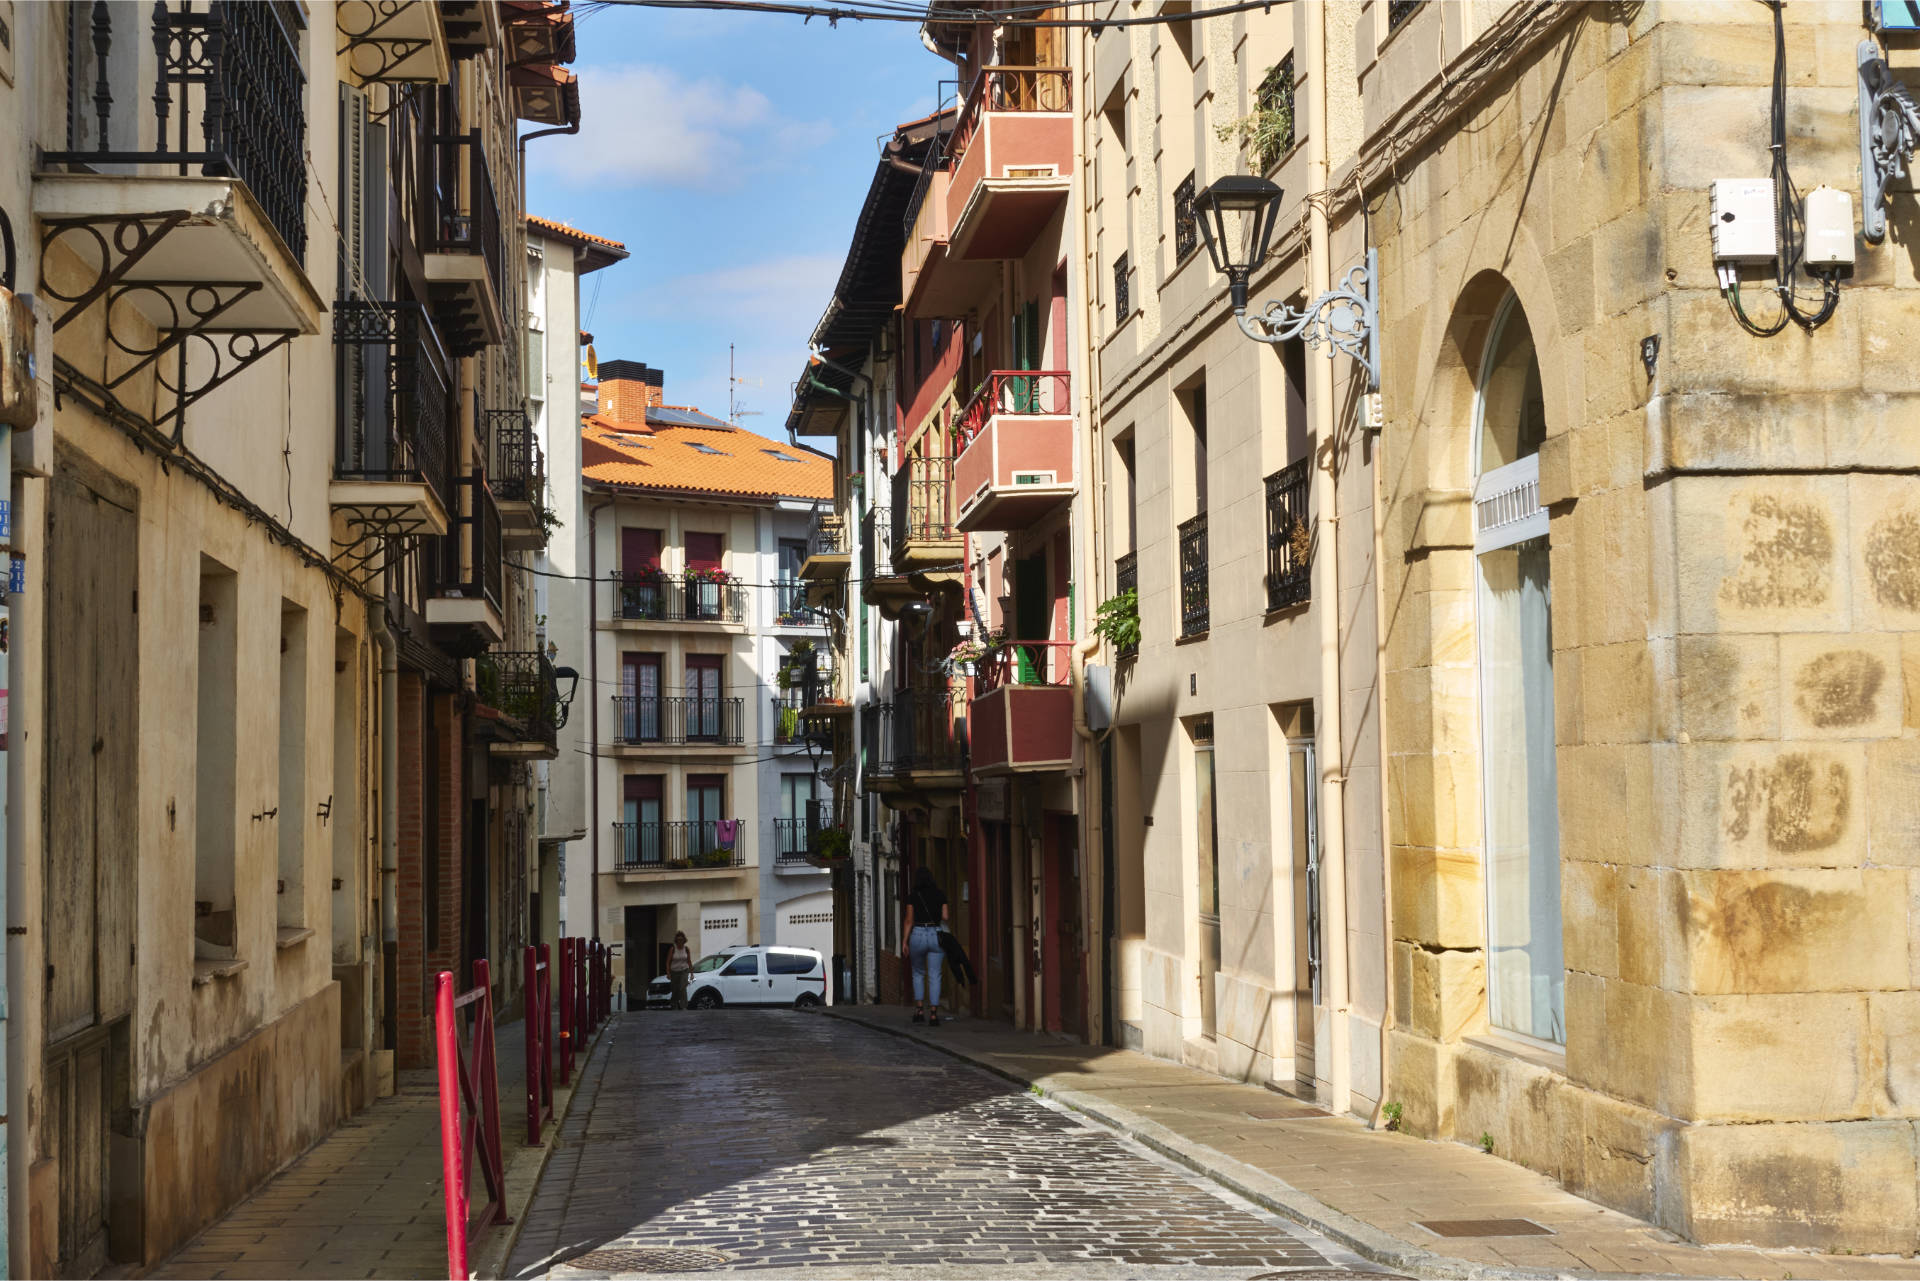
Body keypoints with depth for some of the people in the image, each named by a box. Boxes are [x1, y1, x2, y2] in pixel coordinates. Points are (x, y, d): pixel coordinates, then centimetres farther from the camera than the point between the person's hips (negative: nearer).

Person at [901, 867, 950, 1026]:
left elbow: (909, 920, -3)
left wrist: (904, 942, -2)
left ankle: (919, 1010, 9)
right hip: (936, 936, 1)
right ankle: (933, 1014, -7)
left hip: (917, 935, -1)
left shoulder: (913, 897, 0)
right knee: (934, 977, 1)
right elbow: (945, 917, 3)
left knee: (918, 973, 18)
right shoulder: (940, 896, 5)